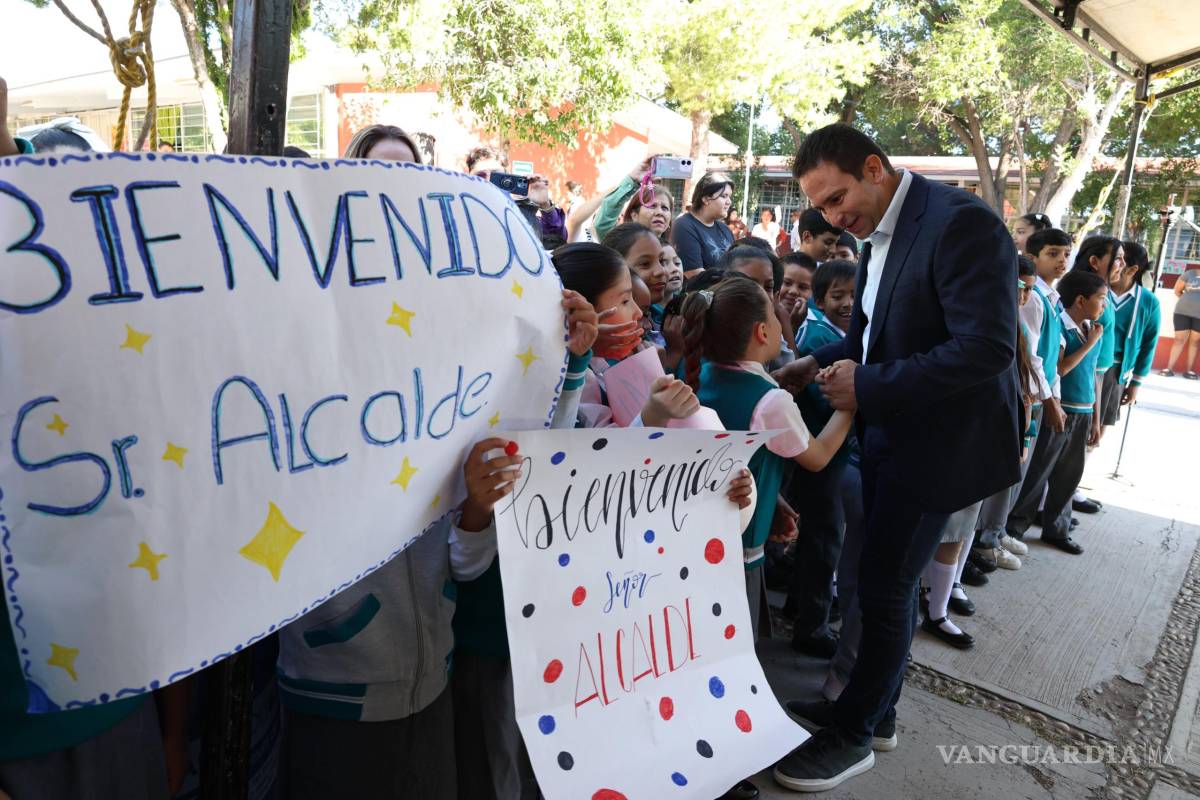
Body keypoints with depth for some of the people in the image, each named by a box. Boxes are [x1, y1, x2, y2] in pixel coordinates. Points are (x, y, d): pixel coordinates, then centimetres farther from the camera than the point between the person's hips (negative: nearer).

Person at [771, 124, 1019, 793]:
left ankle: (854, 734, 22)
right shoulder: (881, 234, 6)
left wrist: (868, 387, -23)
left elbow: (987, 347, -26)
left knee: (886, 587, 2)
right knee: (889, 580, 18)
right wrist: (823, 362, -1)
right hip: (891, 434, 8)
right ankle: (877, 707, 37)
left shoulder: (961, 222, -20)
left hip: (936, 442, -8)